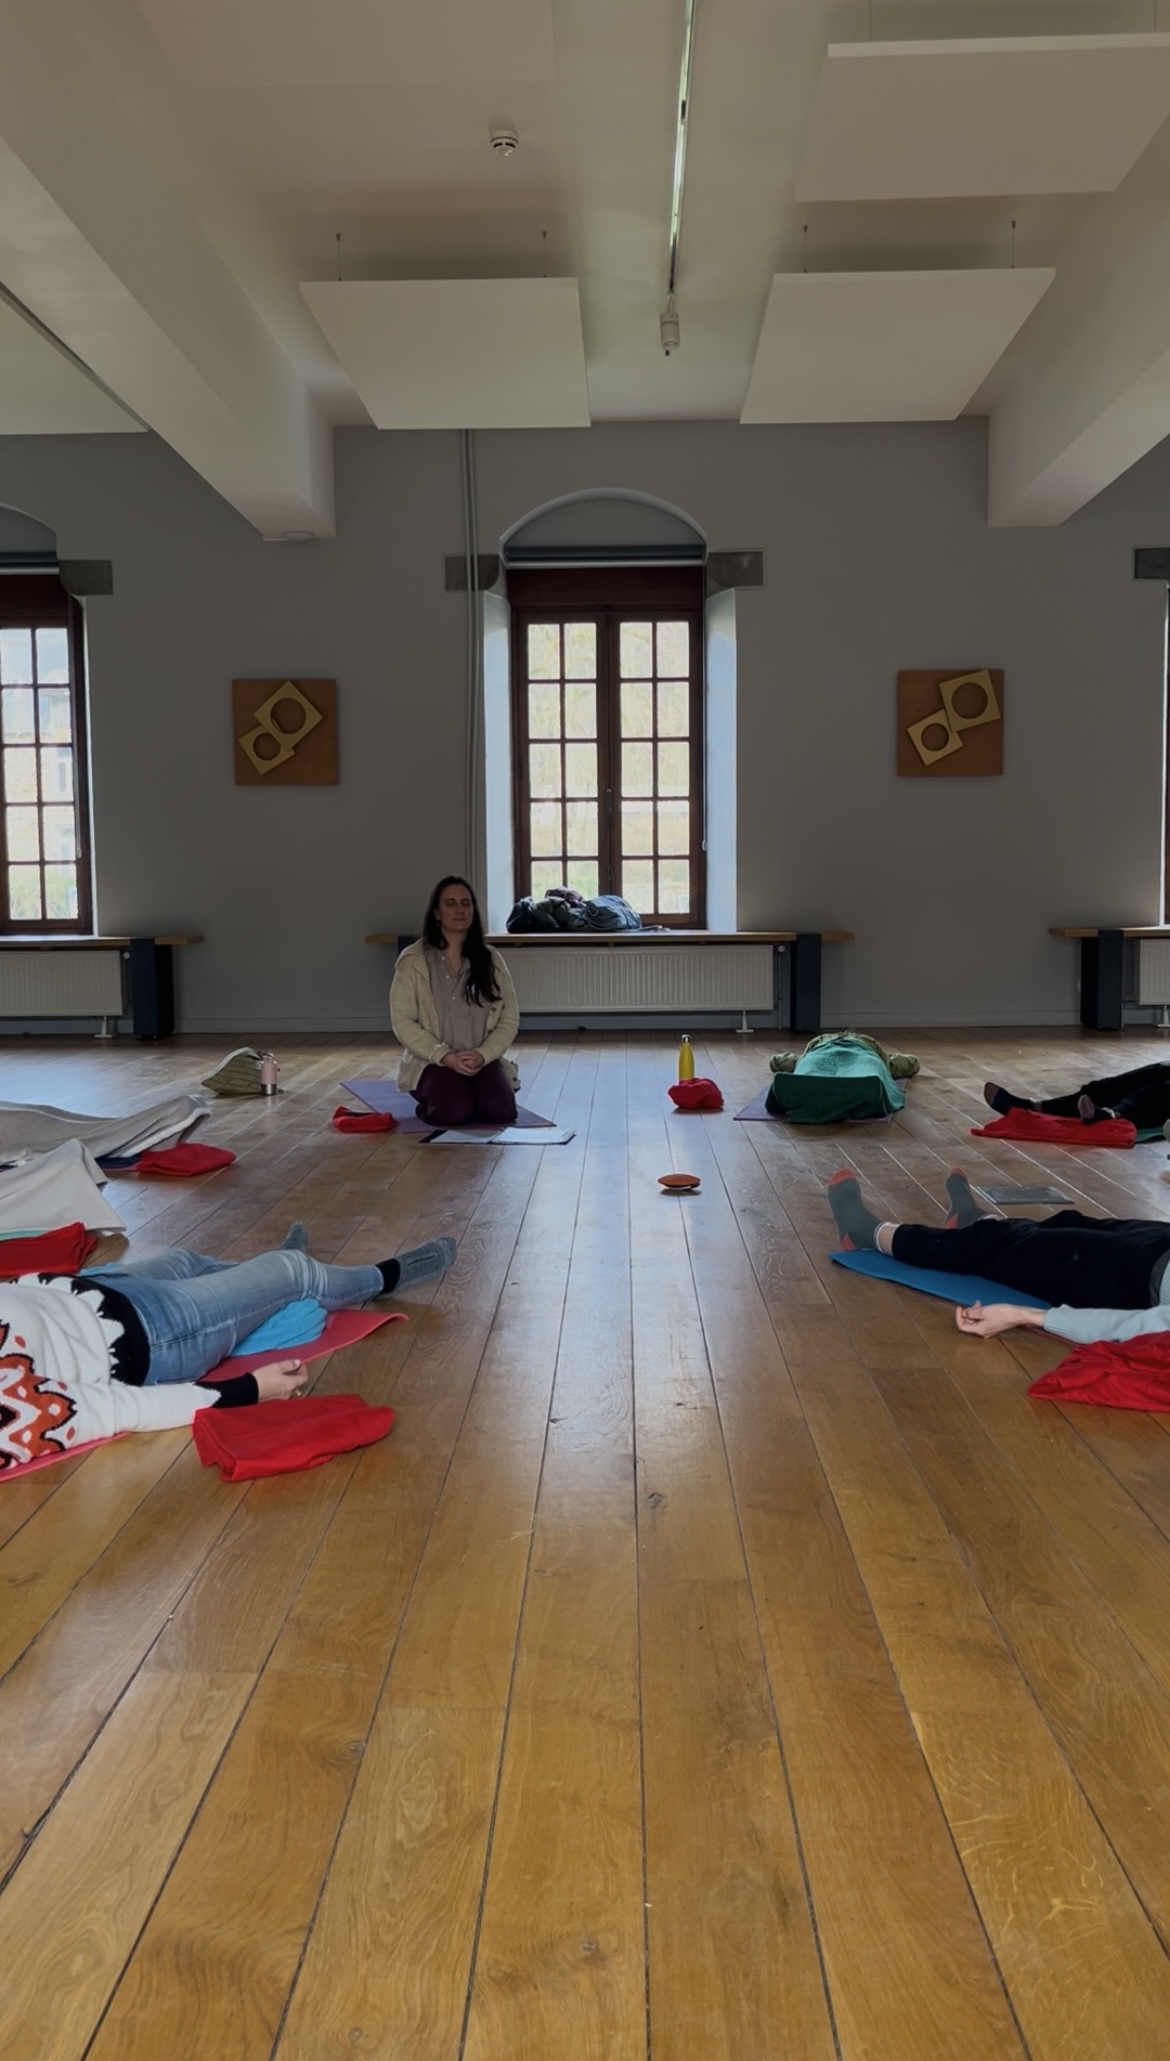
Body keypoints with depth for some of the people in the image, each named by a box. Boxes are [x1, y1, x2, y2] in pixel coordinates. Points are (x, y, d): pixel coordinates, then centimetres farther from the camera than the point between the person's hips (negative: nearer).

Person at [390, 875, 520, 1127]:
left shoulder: (490, 959, 7)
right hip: (432, 1062, -2)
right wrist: (445, 1056, -18)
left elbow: (509, 1018, 4)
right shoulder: (413, 960, -3)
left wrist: (483, 1055, -15)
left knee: (500, 1108, -28)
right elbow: (402, 1022, -7)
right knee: (454, 1109, -32)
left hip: (483, 1061, 2)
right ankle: (428, 1102, 4)